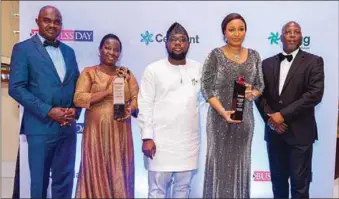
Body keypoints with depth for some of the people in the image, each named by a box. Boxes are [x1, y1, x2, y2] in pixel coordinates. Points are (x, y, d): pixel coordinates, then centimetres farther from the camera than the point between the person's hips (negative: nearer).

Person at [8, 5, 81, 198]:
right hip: (41, 126, -4)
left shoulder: (69, 51, 14)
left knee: (64, 179, 11)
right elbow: (16, 88, -9)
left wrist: (76, 109, -4)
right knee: (39, 180, 8)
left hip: (68, 126, 4)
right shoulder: (23, 49, -2)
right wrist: (48, 111, -16)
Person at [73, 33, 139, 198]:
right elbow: (78, 99, -9)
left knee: (119, 174, 7)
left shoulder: (127, 73, 12)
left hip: (120, 132, 3)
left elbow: (137, 98, 8)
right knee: (97, 174, 2)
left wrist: (130, 109, -13)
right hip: (96, 132, -2)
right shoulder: (89, 72, 2)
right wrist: (107, 92, -15)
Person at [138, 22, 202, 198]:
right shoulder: (153, 70, -2)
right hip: (160, 140, -3)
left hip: (189, 140, 3)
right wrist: (147, 137, -9)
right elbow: (145, 106, -4)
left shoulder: (198, 69, 7)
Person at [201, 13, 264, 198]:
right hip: (220, 117, -3)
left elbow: (260, 85, 11)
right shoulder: (215, 55, -6)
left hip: (245, 118, 4)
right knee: (220, 162, 4)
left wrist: (252, 94, -12)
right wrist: (223, 112, -20)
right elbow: (206, 88, -9)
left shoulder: (254, 55, 6)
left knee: (240, 162, 12)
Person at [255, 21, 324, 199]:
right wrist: (269, 117, -10)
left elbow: (315, 94, -13)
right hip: (274, 131, 4)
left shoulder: (314, 62, -2)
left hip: (299, 132, -3)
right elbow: (260, 94, 7)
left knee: (299, 184, 4)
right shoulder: (267, 63, 10)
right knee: (277, 180, 15)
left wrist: (283, 115, -17)